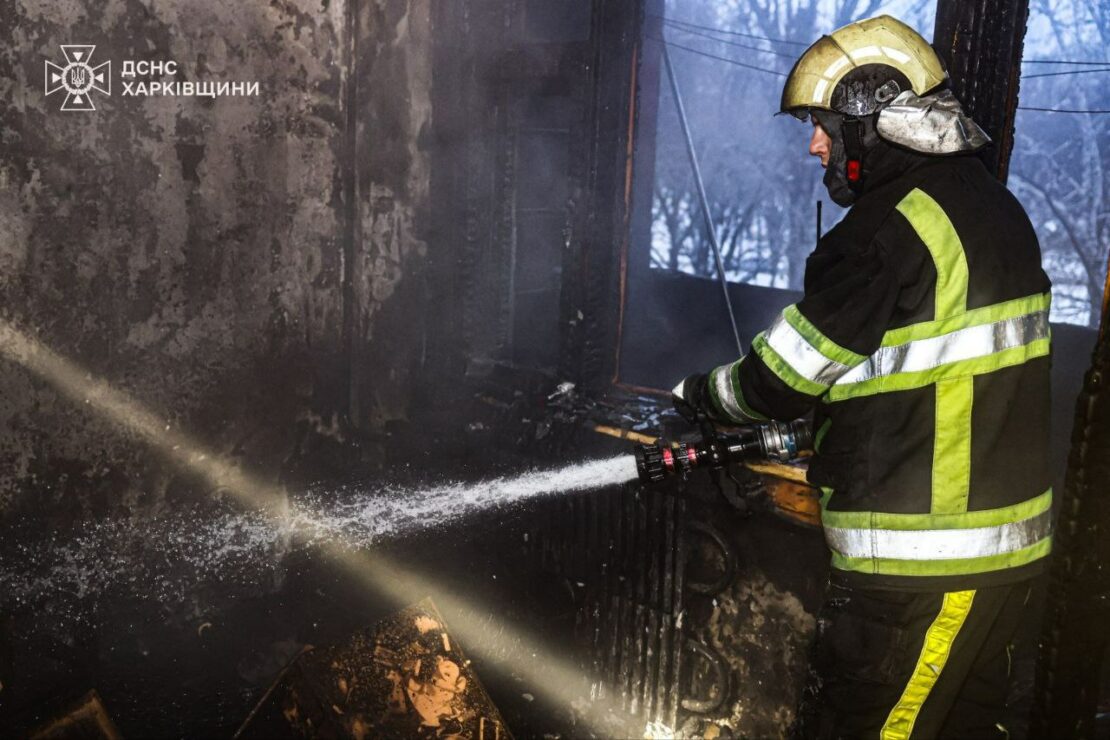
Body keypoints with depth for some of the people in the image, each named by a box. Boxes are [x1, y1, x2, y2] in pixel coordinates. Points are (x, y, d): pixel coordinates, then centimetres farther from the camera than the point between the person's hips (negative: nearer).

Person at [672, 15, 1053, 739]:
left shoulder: (891, 228, -19)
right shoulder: (992, 203, 11)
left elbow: (784, 377, -13)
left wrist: (701, 394, 6)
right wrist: (819, 426, 14)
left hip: (922, 564, -10)